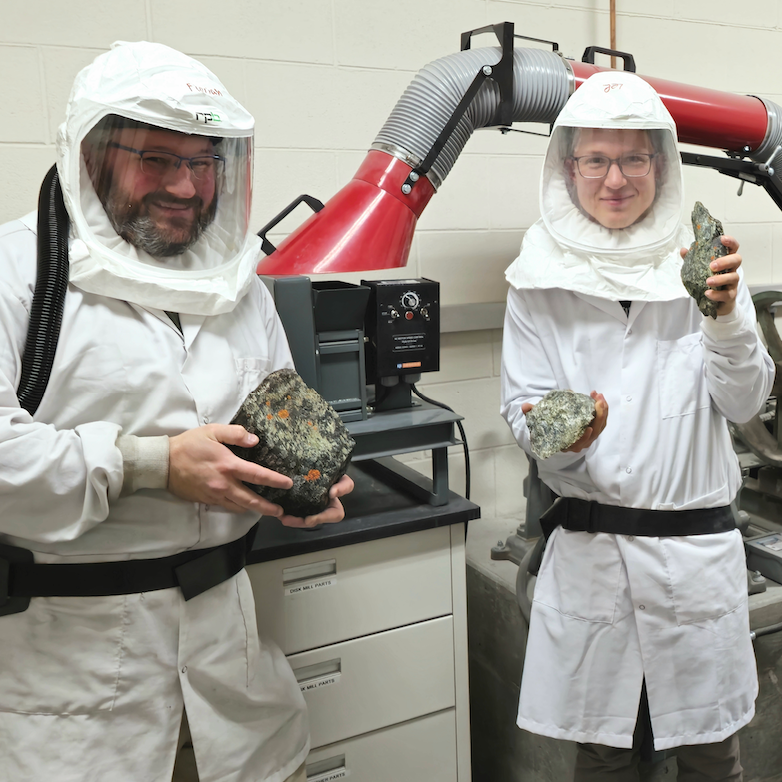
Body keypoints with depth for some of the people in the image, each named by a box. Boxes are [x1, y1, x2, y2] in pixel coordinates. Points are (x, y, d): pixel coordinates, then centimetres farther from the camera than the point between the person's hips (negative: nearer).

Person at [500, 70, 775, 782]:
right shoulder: (540, 278, -1)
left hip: (697, 540, 1)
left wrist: (727, 317, -19)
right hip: (586, 545, 0)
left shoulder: (705, 262, 1)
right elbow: (523, 408, 0)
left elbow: (744, 403, -1)